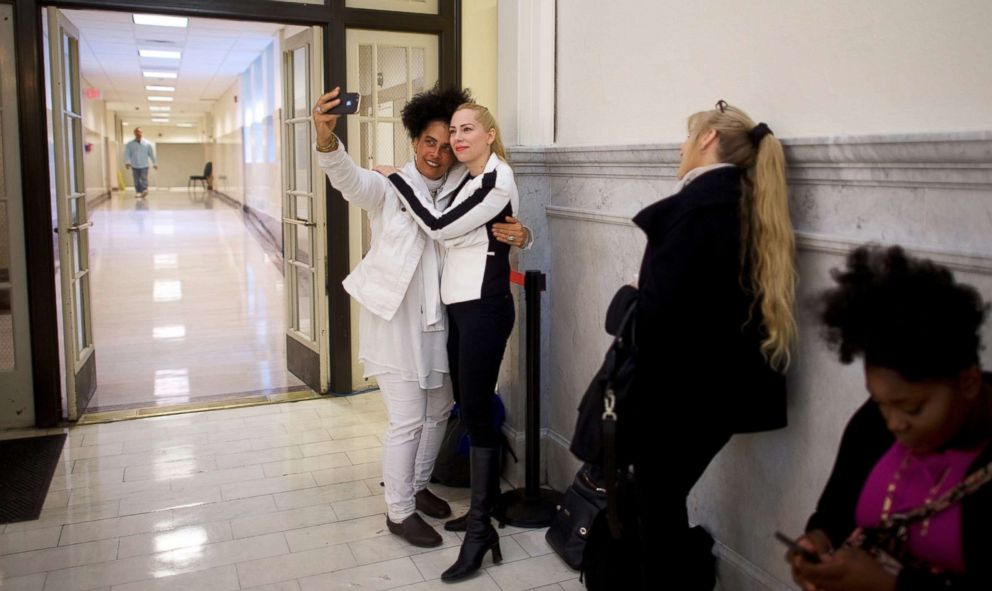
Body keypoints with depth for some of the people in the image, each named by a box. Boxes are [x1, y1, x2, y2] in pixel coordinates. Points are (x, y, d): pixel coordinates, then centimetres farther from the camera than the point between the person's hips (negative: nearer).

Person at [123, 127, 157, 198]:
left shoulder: (148, 143, 3)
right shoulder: (130, 144, 2)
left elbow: (151, 154, 7)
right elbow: (127, 154, -2)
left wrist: (155, 164, 9)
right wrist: (127, 162, -17)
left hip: (144, 165, -1)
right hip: (134, 166, 2)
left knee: (144, 178, -14)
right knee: (137, 180, 5)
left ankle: (144, 190, -25)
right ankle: (138, 192, 14)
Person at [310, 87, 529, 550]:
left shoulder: (461, 197, 4)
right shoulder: (389, 189, -9)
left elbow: (500, 230, 9)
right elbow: (348, 177, -27)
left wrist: (520, 234, -16)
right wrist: (326, 138, -49)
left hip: (438, 321, 6)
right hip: (395, 321, -5)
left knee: (438, 411, 18)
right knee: (407, 421, -2)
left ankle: (418, 486, 41)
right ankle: (399, 511, 18)